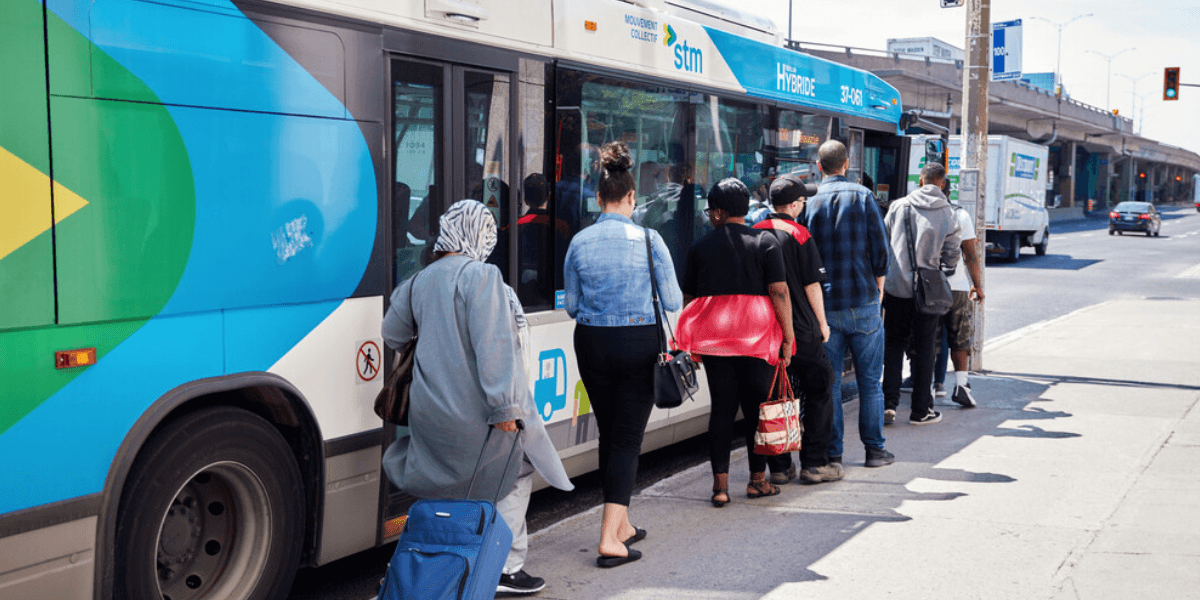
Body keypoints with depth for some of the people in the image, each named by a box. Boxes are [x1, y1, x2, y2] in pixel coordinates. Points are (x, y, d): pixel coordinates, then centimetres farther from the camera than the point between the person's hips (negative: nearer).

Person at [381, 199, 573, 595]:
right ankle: (505, 568, 12)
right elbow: (492, 346, -20)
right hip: (475, 411, -6)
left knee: (449, 485, 18)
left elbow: (392, 333, 20)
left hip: (431, 412, 7)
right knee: (515, 475, 11)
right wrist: (504, 406, -20)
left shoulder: (421, 281, 9)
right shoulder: (481, 276, -14)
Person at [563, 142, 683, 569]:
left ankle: (621, 526, 30)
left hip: (592, 345, 3)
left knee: (608, 433, 16)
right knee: (628, 437, 2)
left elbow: (571, 305, 5)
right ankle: (610, 538, -5)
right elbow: (672, 301, -5)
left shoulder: (579, 242, -2)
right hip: (639, 344, -3)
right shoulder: (648, 240, -9)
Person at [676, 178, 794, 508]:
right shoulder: (765, 242, 1)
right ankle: (757, 479, 16)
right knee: (756, 405, 8)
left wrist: (696, 342, 20)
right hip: (757, 333, -2)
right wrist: (788, 337, -3)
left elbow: (688, 298, 11)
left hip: (713, 335, 2)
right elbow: (779, 292, -7)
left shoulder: (701, 247, 7)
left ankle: (720, 483, 2)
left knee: (721, 407, 5)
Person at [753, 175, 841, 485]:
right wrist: (822, 322, 3)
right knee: (818, 392, 8)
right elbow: (812, 285, -9)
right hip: (801, 330, -5)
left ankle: (779, 465, 11)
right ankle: (814, 464, 8)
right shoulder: (798, 234, -10)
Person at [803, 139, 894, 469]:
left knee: (828, 381, 7)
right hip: (862, 303, -1)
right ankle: (874, 448, 12)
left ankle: (832, 451, 9)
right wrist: (877, 290, 8)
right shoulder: (862, 196, -2)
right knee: (870, 379, 7)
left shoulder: (810, 203, 1)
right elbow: (879, 249, -4)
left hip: (825, 305, 1)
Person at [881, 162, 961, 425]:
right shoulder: (948, 214, -2)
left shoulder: (899, 206, -1)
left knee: (894, 343, 12)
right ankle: (921, 410, 13)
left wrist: (882, 276, 19)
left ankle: (888, 402, 5)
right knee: (923, 348, 8)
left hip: (895, 286, 1)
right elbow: (952, 254, 3)